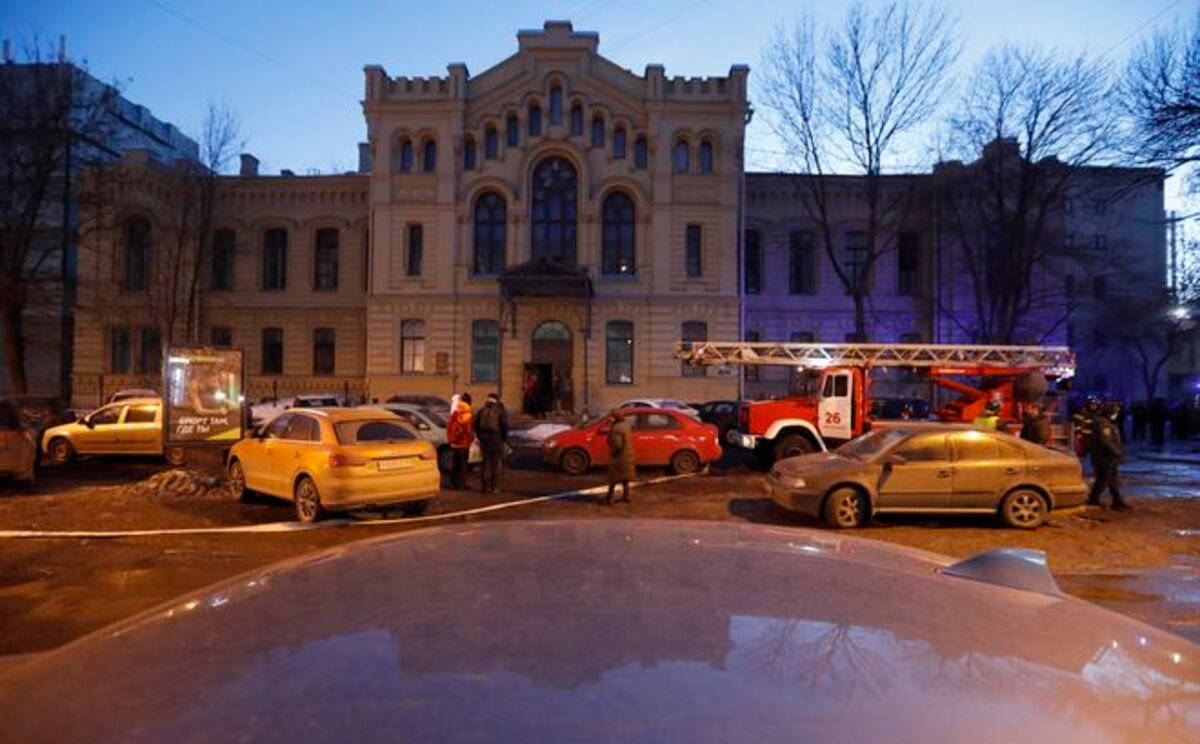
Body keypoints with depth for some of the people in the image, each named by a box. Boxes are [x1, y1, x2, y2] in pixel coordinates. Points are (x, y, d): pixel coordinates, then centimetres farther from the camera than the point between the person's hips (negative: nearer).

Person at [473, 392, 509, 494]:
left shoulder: (481, 411, 10)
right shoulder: (500, 411, -3)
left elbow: (476, 425, 9)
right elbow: (504, 426, -10)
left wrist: (480, 437, 16)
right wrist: (504, 439, 2)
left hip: (484, 440, 4)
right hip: (496, 440, -4)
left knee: (486, 463, 11)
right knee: (496, 464, 3)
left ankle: (485, 486, 11)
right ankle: (494, 487, 3)